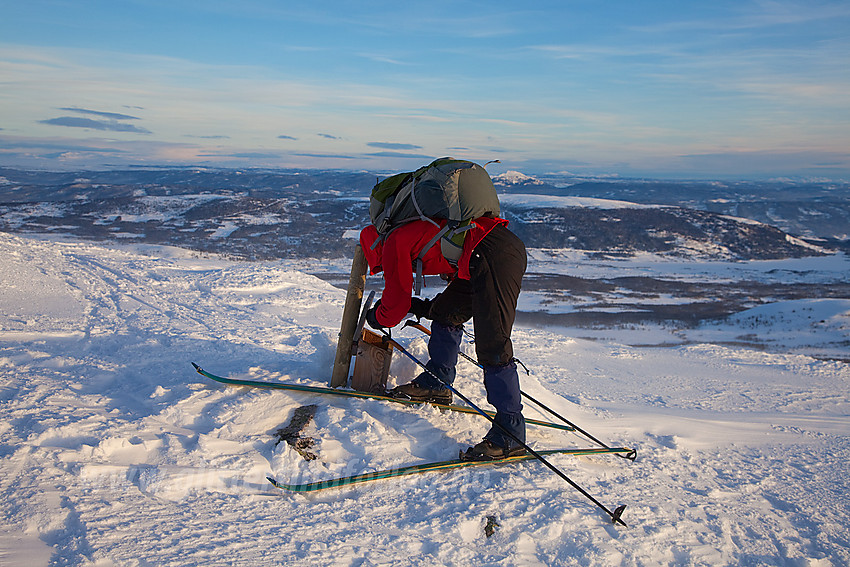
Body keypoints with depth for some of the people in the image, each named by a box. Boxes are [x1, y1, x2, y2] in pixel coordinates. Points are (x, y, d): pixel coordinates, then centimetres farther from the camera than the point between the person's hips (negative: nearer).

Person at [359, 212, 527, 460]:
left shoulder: (394, 244, 4)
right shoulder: (417, 233, 29)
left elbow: (394, 308, 7)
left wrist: (375, 317, 29)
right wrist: (424, 307, 38)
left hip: (494, 254, -10)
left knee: (492, 346, -12)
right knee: (445, 314, 21)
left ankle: (511, 435, -9)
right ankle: (437, 384, 30)